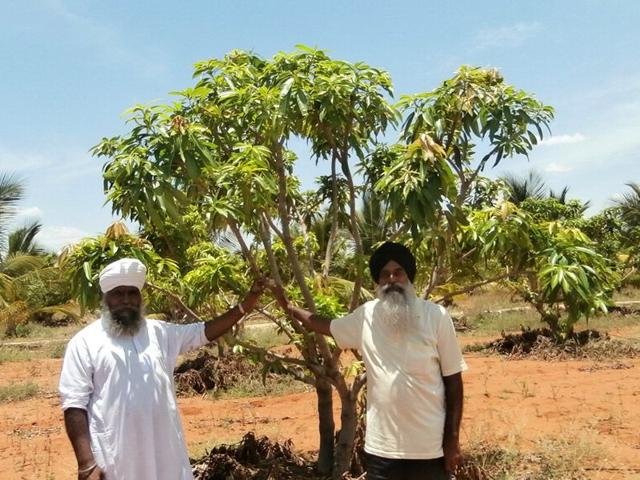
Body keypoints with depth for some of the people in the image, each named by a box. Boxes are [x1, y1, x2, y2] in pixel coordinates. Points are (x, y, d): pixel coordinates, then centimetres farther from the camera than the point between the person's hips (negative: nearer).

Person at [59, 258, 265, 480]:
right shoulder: (84, 342, -3)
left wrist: (247, 303, 3)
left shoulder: (159, 332, 10)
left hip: (165, 453, 4)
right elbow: (74, 404, -6)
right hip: (114, 459, -4)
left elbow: (205, 332, 10)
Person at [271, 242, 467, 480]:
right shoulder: (366, 316, 1)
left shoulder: (436, 316, -8)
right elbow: (326, 325, 19)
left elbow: (453, 379, -4)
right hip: (381, 446, 3)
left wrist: (452, 439, -5)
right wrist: (288, 306, 19)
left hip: (429, 448, -2)